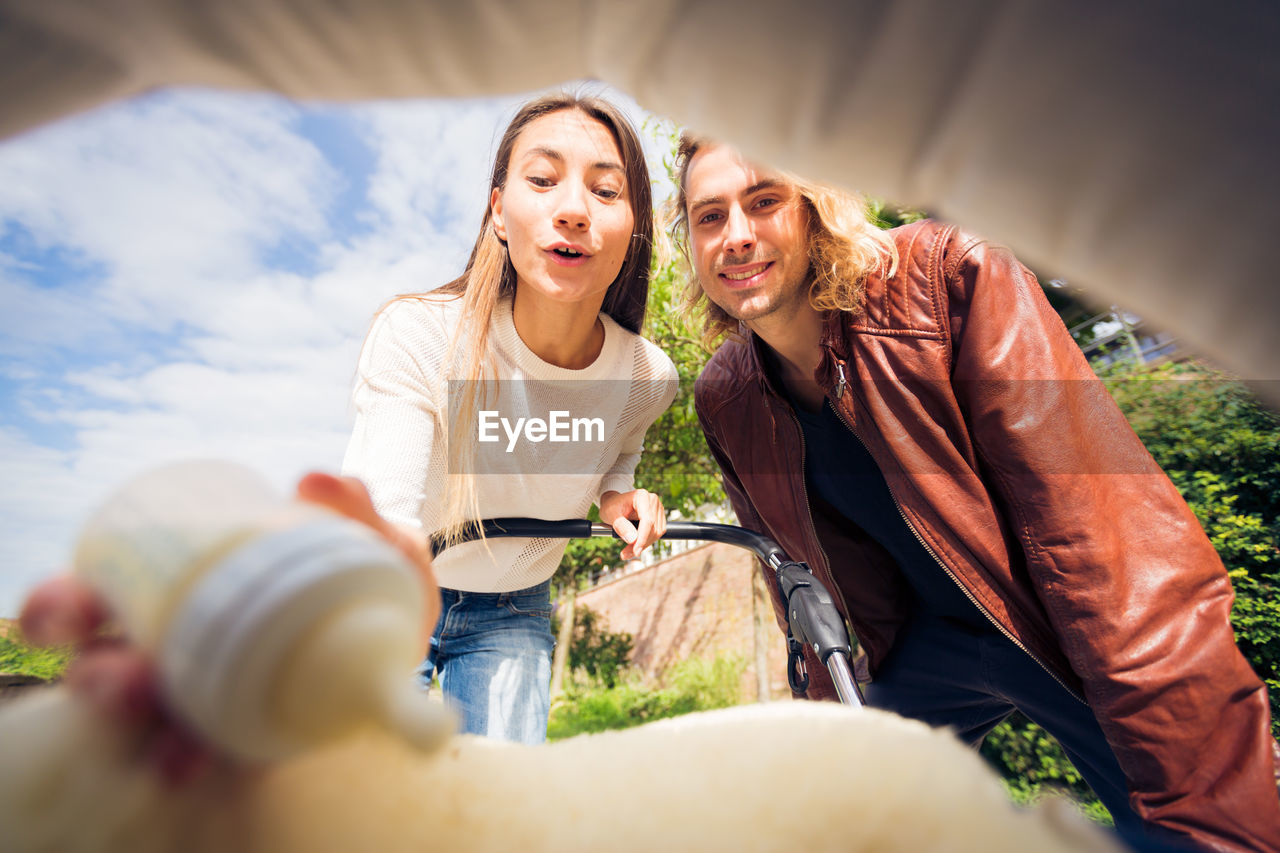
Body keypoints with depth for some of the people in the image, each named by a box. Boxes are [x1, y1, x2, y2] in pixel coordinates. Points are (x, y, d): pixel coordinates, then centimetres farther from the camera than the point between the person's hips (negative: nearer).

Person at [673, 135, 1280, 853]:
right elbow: (793, 566, 2)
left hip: (1078, 636, -2)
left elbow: (1097, 522, -26)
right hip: (927, 651, 4)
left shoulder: (950, 275, -21)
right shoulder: (723, 398, -7)